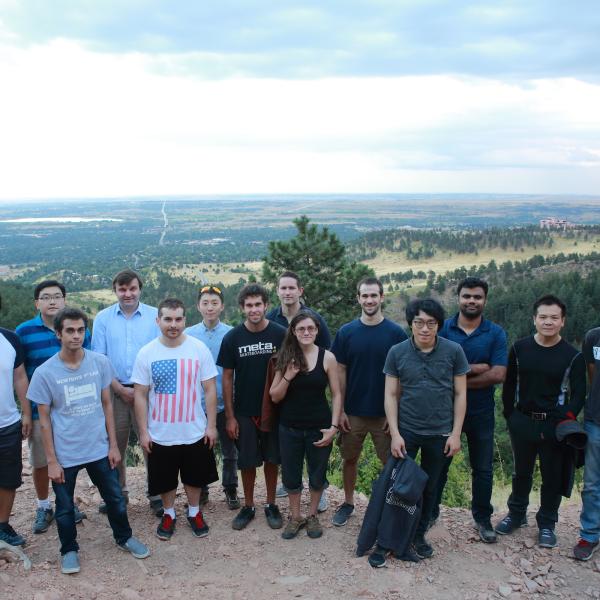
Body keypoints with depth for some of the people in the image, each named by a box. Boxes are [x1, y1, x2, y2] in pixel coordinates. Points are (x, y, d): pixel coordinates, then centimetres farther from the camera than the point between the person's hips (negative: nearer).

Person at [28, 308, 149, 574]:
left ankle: (124, 537, 41)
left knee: (115, 499, 16)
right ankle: (69, 549, 39)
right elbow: (44, 420, -6)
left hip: (99, 450, 2)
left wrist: (113, 445, 2)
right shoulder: (44, 372, -13)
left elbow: (107, 405, 2)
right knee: (65, 507, 15)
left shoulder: (100, 362, -7)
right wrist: (52, 461, -6)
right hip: (64, 455, -2)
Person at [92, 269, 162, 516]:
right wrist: (120, 389, -6)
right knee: (114, 445, 9)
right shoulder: (103, 318, 3)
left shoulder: (154, 316, 0)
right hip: (114, 391, 1)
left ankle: (157, 495, 12)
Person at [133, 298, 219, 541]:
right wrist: (143, 432, -4)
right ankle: (169, 514, 39)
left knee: (194, 477, 17)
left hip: (195, 432, 0)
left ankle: (194, 512, 40)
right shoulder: (146, 354, -9)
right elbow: (140, 396, -3)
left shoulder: (199, 349, -9)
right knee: (165, 479, 15)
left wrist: (211, 425, -4)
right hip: (160, 434, 0)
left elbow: (210, 390, -4)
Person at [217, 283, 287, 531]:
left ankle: (271, 505, 28)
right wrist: (229, 416, -3)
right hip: (244, 412, 0)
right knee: (247, 461, 9)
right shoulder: (232, 337, -6)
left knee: (271, 459, 11)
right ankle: (248, 506, 27)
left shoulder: (280, 334, -8)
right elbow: (227, 377, -1)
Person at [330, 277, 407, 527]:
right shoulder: (346, 332, -1)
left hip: (385, 413, -1)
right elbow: (340, 372, 1)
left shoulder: (396, 333, -5)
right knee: (349, 459, 13)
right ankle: (348, 502, 32)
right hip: (353, 412, 2)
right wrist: (340, 410, -3)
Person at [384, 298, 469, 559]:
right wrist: (395, 433, -9)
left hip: (440, 433, 1)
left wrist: (456, 433, -5)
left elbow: (460, 394, -1)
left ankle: (419, 535, 32)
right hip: (406, 431, 0)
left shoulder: (454, 351, -6)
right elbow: (391, 395, -3)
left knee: (430, 487, 14)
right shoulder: (397, 352, -6)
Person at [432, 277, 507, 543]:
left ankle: (483, 518, 31)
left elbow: (498, 374, -16)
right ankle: (430, 511, 31)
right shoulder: (443, 329, -6)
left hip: (481, 413, 1)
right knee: (438, 465, 14)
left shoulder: (496, 333, -5)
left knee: (483, 469, 13)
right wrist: (475, 368, -19)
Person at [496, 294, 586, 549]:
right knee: (521, 472, 17)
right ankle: (516, 514, 35)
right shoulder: (520, 348, -1)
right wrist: (510, 416, 2)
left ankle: (546, 524, 26)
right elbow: (509, 385, 6)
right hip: (522, 422, 2)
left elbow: (578, 394, -4)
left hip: (554, 426, -2)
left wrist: (563, 420, -16)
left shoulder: (572, 356, -7)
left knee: (552, 477, 8)